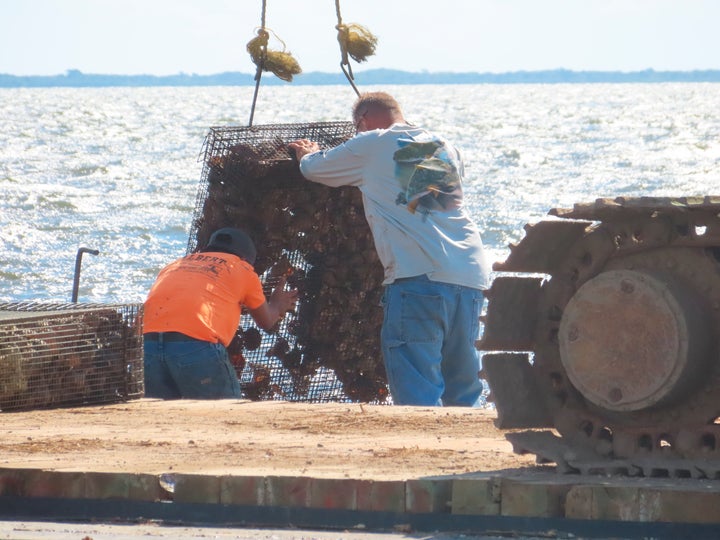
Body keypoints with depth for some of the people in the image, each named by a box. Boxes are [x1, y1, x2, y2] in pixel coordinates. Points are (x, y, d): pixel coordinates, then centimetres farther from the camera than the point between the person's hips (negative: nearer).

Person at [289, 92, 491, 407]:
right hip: (471, 274, 6)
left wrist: (306, 153, 44)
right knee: (464, 395, 12)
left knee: (418, 397, -6)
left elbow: (312, 168, 20)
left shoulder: (371, 146, 8)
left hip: (419, 274, -6)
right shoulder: (445, 147, 23)